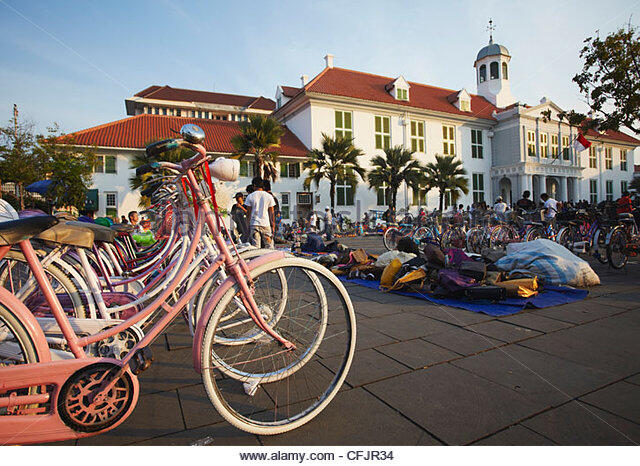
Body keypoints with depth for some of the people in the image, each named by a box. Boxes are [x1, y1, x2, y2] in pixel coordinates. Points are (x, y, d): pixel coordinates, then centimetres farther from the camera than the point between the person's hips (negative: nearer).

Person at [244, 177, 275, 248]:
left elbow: (248, 212, 3)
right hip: (266, 224, 0)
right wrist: (273, 225, 10)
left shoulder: (250, 196, 1)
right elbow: (271, 213, 4)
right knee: (269, 247, 4)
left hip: (254, 224, 0)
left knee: (255, 247, 0)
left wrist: (248, 223, 12)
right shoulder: (269, 196, 2)